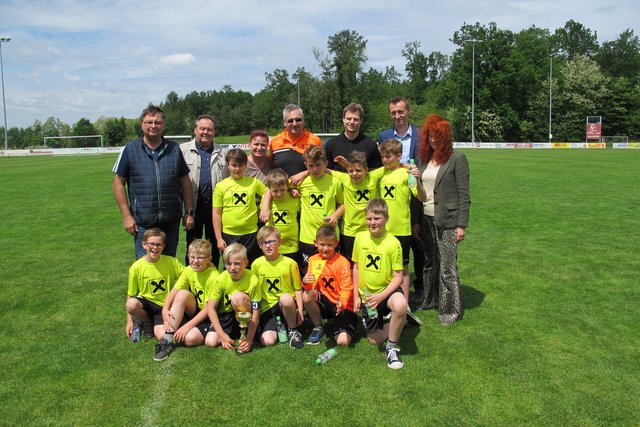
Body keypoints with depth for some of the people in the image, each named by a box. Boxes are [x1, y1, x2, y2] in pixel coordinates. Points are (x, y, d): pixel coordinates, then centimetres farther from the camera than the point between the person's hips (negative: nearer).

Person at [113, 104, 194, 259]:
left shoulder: (174, 149, 5)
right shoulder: (130, 150, -1)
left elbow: (185, 181, 8)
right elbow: (119, 183, 0)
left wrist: (189, 212, 4)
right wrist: (126, 216, -6)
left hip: (171, 221, 2)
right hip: (142, 222, -2)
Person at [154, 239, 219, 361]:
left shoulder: (213, 277, -21)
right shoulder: (189, 270, -4)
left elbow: (209, 308, -21)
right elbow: (173, 292, -9)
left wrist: (187, 326, -25)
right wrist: (165, 309, -28)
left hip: (209, 316, -6)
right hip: (194, 309, 6)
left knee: (190, 338, -33)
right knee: (182, 293, -26)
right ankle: (168, 339, -23)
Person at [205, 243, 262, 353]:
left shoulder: (252, 280, -22)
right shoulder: (221, 279, -16)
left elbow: (256, 313, -20)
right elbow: (210, 307, -14)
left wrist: (249, 339, -26)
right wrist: (222, 334, -21)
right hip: (225, 315, 3)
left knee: (238, 296, -33)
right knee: (210, 342, -19)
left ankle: (245, 331, -11)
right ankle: (234, 334, 10)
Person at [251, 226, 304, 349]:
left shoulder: (290, 263, -7)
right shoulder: (256, 264, -1)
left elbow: (298, 289, 0)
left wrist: (300, 310, -8)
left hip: (287, 303, -1)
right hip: (267, 307, 1)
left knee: (286, 298, -39)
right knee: (267, 341, -21)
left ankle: (293, 330, -12)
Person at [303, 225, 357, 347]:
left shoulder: (342, 262, -13)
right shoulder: (313, 260, -1)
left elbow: (346, 288, -16)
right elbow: (311, 287, -2)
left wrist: (342, 302, -36)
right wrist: (306, 282, -26)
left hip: (344, 306, -4)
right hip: (325, 303, 4)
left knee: (343, 341, -23)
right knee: (307, 295, -27)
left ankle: (339, 324, 12)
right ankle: (318, 328, -4)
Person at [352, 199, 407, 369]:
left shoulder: (393, 243, -16)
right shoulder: (360, 238, -5)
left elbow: (398, 277, -15)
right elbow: (356, 267, 6)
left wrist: (381, 296, -26)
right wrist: (356, 296, 4)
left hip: (387, 290, -4)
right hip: (366, 295, 4)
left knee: (400, 304, -39)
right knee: (374, 340, 6)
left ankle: (392, 347, -16)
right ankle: (388, 322, 39)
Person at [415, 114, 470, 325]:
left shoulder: (457, 159, -7)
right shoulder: (425, 159, 9)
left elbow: (463, 195, -9)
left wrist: (462, 225, -12)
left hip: (447, 221, -5)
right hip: (427, 218, 6)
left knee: (447, 267, -1)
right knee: (429, 262, 15)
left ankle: (450, 310, 12)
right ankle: (430, 300, 30)